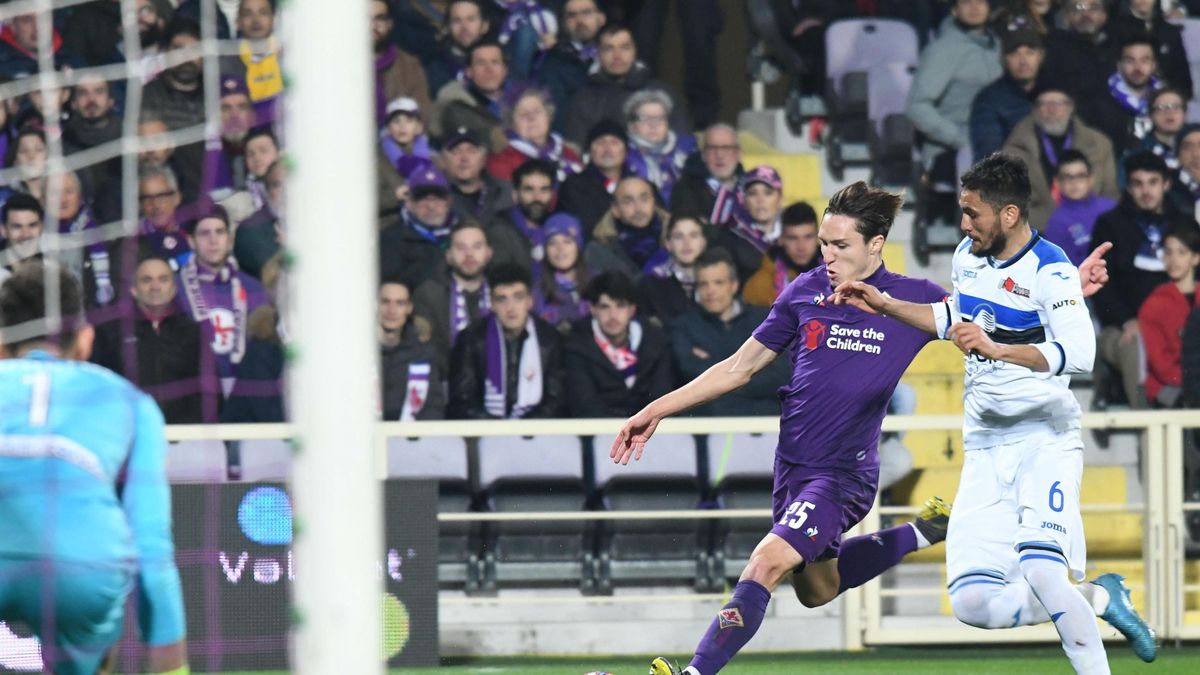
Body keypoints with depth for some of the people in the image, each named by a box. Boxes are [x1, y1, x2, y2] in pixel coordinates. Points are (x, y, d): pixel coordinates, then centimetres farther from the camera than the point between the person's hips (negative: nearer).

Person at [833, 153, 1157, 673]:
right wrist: (884, 305, 22)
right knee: (973, 604, -6)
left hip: (1045, 440, -7)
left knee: (1041, 572, -28)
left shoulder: (1048, 269, -14)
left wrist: (996, 348, -40)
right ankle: (1099, 599, 14)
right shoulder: (968, 256, 9)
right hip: (985, 450, 7)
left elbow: (1080, 353, -29)